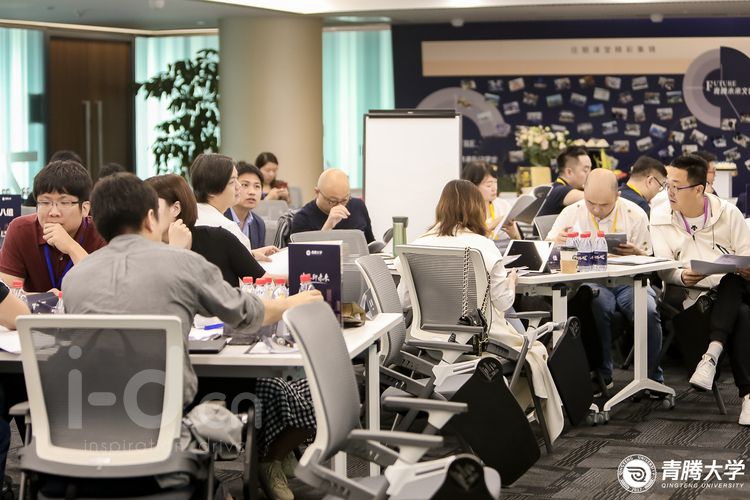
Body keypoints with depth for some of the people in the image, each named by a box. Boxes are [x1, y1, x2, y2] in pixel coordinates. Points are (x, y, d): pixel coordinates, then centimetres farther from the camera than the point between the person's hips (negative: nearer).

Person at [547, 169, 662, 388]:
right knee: (597, 305, -36)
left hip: (629, 280, 1)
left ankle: (651, 378, -12)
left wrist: (636, 252, -18)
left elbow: (649, 260, 7)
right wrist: (557, 241, -18)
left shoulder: (635, 215, 4)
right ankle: (601, 376, -21)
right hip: (590, 280, 0)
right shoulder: (571, 213, 6)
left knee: (648, 310, -31)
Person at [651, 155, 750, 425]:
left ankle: (712, 353, -43)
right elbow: (663, 269, -3)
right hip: (693, 294, -1)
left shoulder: (727, 213, 7)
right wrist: (682, 277, -26)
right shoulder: (660, 219, 5)